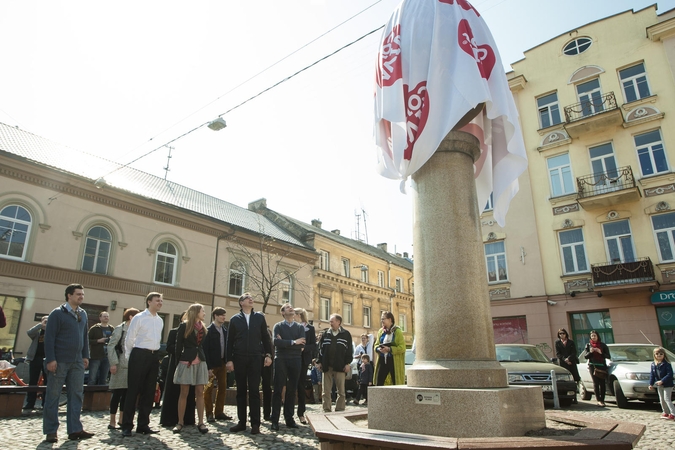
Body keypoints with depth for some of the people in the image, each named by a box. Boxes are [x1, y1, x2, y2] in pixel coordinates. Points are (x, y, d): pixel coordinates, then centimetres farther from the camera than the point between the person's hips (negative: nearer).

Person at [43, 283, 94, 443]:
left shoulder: (83, 314, 11)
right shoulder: (58, 313, -7)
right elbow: (49, 337, -11)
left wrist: (85, 355, 11)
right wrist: (50, 359, -15)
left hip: (77, 361, 6)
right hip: (60, 361, -6)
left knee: (77, 395, 6)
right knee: (53, 395, 5)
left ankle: (74, 429, 11)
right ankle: (50, 431, 15)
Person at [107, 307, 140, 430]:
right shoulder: (120, 329, -6)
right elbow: (111, 346, -10)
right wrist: (113, 363, -16)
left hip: (132, 366, 6)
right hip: (121, 366, -6)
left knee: (126, 392, 11)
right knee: (117, 393, 0)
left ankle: (122, 419, 21)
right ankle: (112, 421, 10)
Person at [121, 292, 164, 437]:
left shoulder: (160, 320, 11)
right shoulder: (139, 318, -6)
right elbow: (129, 339, -4)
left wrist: (155, 353, 13)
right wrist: (129, 358, 0)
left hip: (153, 357, 6)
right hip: (139, 355, -6)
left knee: (149, 392, 10)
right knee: (133, 391, 0)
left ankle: (143, 425, 20)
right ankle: (127, 426, 10)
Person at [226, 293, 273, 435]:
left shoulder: (259, 317, 8)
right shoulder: (234, 319, 6)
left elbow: (265, 337, 8)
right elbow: (230, 341, 5)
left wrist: (268, 354, -1)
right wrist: (229, 360, -2)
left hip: (255, 359, 0)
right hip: (239, 359, 1)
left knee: (254, 391, 0)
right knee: (241, 391, 8)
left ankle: (255, 423, 5)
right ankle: (242, 422, 16)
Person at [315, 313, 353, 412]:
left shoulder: (346, 334, 3)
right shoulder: (325, 334, 11)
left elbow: (349, 350, 1)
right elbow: (320, 348, 11)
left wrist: (347, 363, -5)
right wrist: (319, 362, 3)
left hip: (340, 367, -2)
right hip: (326, 366, 3)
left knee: (341, 391, 3)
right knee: (326, 391, 5)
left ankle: (340, 410, 12)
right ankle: (326, 411, 12)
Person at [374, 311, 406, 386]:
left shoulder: (397, 331, -6)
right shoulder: (381, 331, 12)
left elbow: (402, 348, -11)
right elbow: (376, 344, 18)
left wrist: (389, 349, -19)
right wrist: (378, 349, -5)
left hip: (395, 362, -5)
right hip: (382, 361, 5)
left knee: (397, 383, 0)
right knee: (379, 383, -1)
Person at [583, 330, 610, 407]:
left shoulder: (602, 345, 9)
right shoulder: (588, 345, 12)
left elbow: (608, 356, 3)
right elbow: (585, 356, 6)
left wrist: (601, 352, -14)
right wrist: (590, 352, -13)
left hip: (602, 366, 1)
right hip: (592, 366, 0)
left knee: (603, 384, -3)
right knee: (596, 383, -11)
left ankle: (602, 400, 6)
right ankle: (599, 400, -14)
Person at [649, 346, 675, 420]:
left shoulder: (667, 364, -15)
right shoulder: (653, 364, 3)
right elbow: (652, 375, 8)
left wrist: (662, 381, -26)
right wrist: (651, 384, 3)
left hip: (667, 385, -7)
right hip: (659, 385, 7)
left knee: (667, 399, -8)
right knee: (661, 399, 14)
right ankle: (666, 413, 26)